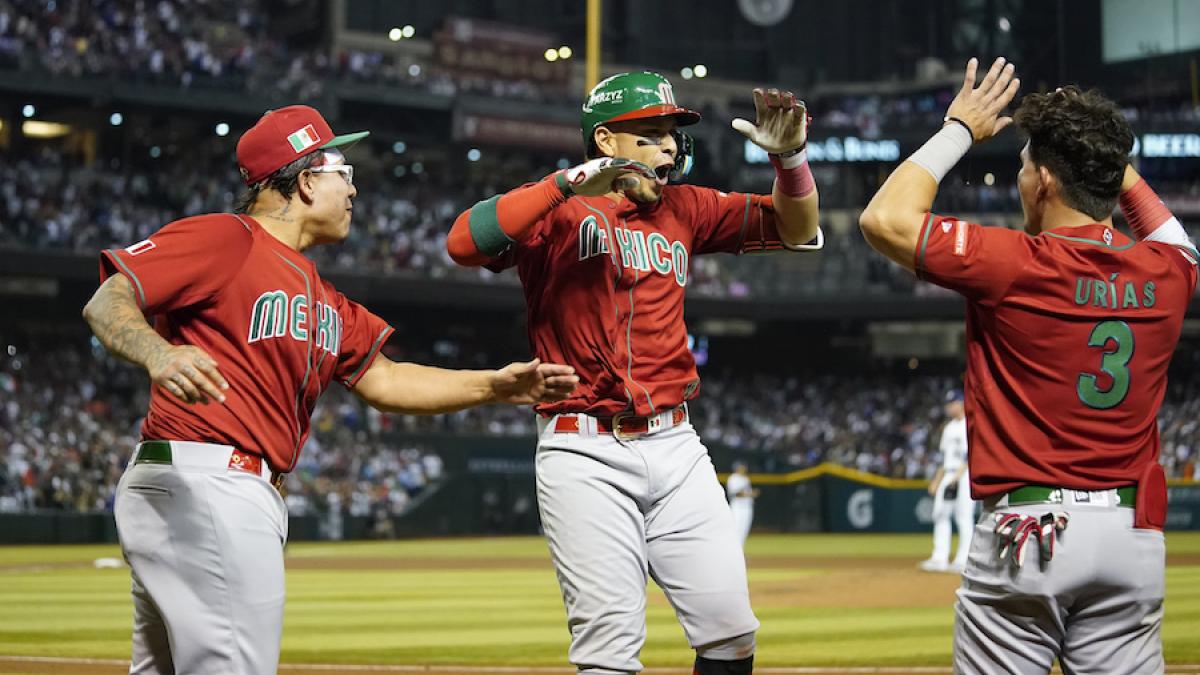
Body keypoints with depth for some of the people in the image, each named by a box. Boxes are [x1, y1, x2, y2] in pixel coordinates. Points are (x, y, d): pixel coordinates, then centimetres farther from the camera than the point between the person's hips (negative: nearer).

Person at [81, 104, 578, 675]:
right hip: (202, 484, -11)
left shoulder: (320, 297, 23)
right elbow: (107, 303, -14)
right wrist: (158, 354, -35)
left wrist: (495, 386, 17)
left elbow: (382, 380, 26)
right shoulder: (224, 238, -6)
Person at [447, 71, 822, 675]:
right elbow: (465, 242, -20)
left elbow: (795, 229, 14)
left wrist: (790, 156, -5)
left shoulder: (683, 210, 13)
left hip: (675, 447, 5)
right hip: (585, 451, -5)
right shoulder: (556, 212, -2)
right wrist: (571, 182, -23)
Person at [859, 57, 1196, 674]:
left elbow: (884, 219, -6)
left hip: (1026, 531, -4)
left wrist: (958, 132, 4)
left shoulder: (1014, 265, -12)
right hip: (1133, 535, 4)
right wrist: (1105, 151, 27)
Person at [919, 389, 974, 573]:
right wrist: (937, 480, 17)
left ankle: (963, 560, -6)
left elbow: (971, 456, -15)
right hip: (948, 475, 8)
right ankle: (940, 558, 3)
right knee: (940, 514, 2)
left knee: (964, 516, -8)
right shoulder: (949, 427, 18)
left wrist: (957, 477, -22)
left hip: (965, 475, -8)